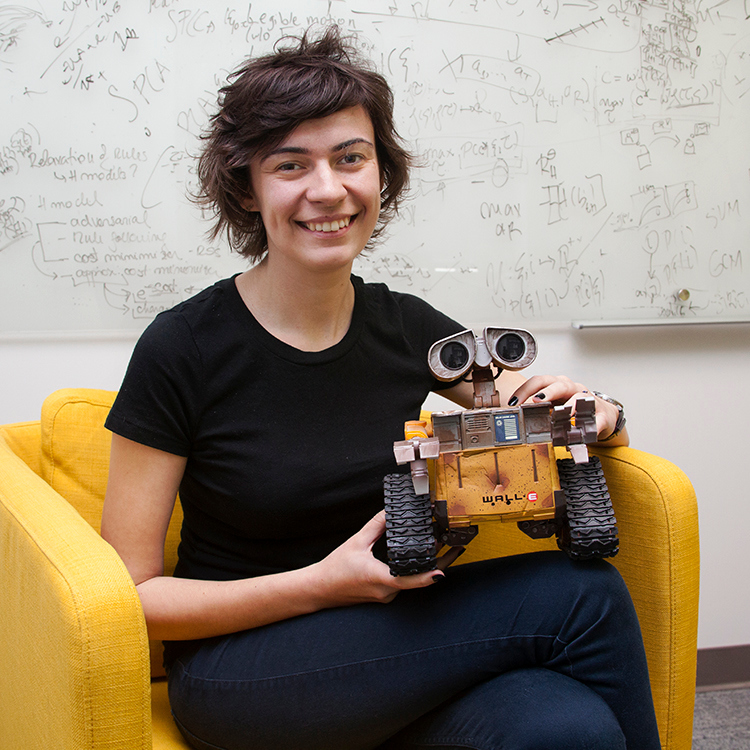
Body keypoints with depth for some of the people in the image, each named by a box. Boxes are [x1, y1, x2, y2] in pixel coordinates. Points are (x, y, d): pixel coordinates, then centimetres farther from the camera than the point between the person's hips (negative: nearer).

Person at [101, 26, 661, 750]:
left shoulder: (408, 329, 0)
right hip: (237, 674, -4)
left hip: (387, 649, 4)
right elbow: (129, 594, -10)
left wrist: (593, 413, -14)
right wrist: (322, 583, -21)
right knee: (579, 595, -24)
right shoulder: (182, 350, -12)